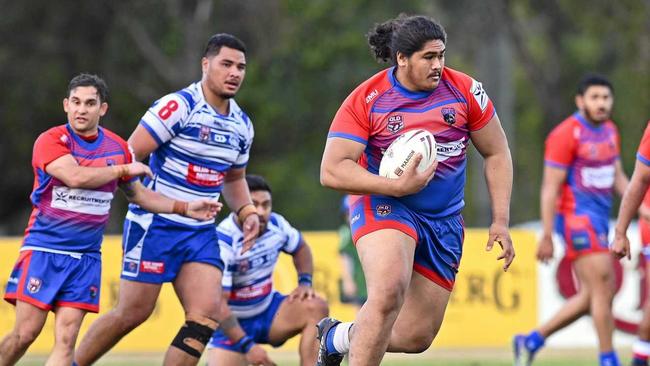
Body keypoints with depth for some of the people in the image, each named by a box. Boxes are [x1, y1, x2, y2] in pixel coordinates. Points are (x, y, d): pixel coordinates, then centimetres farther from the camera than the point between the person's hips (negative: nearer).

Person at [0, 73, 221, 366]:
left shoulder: (117, 148, 8)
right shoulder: (51, 141, -8)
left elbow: (137, 193, 22)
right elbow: (75, 176, -25)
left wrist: (185, 208, 15)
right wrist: (123, 169, -13)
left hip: (86, 257, 4)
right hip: (43, 250, -3)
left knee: (66, 339, -7)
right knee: (24, 334, -8)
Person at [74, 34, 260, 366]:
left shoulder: (241, 124, 10)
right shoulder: (178, 106, -14)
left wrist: (246, 211, 11)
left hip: (201, 233, 6)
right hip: (154, 226, -6)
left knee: (207, 314, -11)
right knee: (133, 313, -1)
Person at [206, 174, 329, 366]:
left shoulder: (276, 224, -8)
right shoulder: (223, 242, -27)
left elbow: (300, 249, 17)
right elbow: (218, 304, -28)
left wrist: (305, 282, -3)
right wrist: (246, 346, -32)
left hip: (268, 311, 5)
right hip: (232, 322, -5)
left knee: (316, 308, -18)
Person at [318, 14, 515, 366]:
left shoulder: (465, 91, -3)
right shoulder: (366, 100, -11)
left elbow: (497, 154, 8)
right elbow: (332, 171, -15)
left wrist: (500, 221, 1)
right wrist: (396, 186, -27)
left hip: (443, 222, 4)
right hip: (384, 206, -4)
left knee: (416, 337, 3)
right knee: (389, 292, -35)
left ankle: (337, 336, 31)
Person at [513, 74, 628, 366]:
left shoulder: (609, 131, 13)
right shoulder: (565, 135, -12)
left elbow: (618, 177, 19)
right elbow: (550, 188, -13)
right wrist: (546, 237, -16)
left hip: (598, 220, 9)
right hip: (576, 218, -9)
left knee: (591, 296, 10)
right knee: (602, 287, -11)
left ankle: (531, 341, 19)